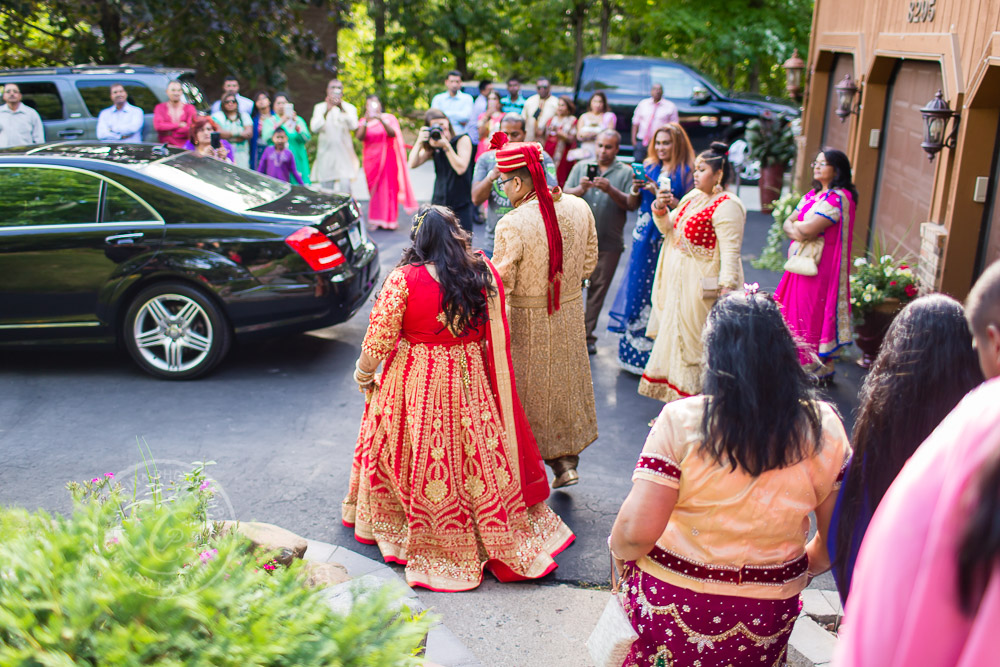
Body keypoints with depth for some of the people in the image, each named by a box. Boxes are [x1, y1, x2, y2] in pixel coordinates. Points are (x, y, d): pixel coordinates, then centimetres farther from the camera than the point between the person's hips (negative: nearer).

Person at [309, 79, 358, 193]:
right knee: (326, 188, -2)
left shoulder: (349, 108, 10)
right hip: (326, 153, 1)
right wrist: (326, 111, -18)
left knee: (345, 187, -16)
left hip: (344, 153, -1)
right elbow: (314, 128, -4)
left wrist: (342, 108, -23)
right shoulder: (319, 107, 13)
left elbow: (353, 126, -10)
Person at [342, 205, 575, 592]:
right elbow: (496, 337, 5)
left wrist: (363, 373, 5)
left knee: (424, 458, 15)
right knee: (479, 456, 14)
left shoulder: (403, 280, -16)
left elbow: (379, 341, -11)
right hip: (471, 383, 3)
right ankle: (499, 536, 25)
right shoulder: (485, 274, -5)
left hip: (416, 386, -2)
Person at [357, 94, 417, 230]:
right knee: (374, 189, -3)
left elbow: (393, 133, -12)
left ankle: (389, 220, 2)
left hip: (387, 157, -1)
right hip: (372, 159, 1)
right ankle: (377, 220, 0)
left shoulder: (389, 118, 7)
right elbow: (360, 137, -9)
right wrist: (366, 121, -22)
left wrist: (381, 120, -25)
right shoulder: (363, 122, 10)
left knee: (389, 187, -5)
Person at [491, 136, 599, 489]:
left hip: (527, 320, -5)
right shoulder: (579, 208, -6)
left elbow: (501, 283, -21)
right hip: (570, 311, 5)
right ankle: (567, 459, 30)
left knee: (529, 390, 12)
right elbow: (589, 264, 4)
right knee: (565, 381, 21)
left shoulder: (511, 225, -25)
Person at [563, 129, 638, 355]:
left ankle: (587, 335, 15)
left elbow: (632, 204, -8)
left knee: (598, 289, 5)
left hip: (608, 244, 0)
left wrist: (610, 190, -22)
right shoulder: (581, 167, 10)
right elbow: (565, 195, 0)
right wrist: (580, 189, -21)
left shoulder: (625, 172, 5)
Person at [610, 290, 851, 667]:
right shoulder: (824, 428, -10)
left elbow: (635, 532, -22)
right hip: (767, 615, 3)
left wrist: (617, 548, 0)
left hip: (671, 601, -3)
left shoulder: (681, 421, -21)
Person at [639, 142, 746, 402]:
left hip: (702, 284, -9)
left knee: (694, 338, -1)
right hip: (678, 281, 9)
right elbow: (669, 229, 19)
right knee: (676, 332, 17)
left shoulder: (726, 206, -17)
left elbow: (730, 249, -24)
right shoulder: (692, 197, 11)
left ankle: (693, 395, 14)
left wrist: (726, 287, -31)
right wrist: (661, 209, 0)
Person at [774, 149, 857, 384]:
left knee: (813, 314, -3)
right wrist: (796, 231, -13)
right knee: (794, 311, 11)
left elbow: (809, 228, -24)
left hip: (820, 267, -9)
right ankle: (801, 362, 21)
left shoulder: (839, 198, -14)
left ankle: (818, 370, 8)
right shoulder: (812, 194, 15)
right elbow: (788, 223, 9)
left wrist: (796, 226, -4)